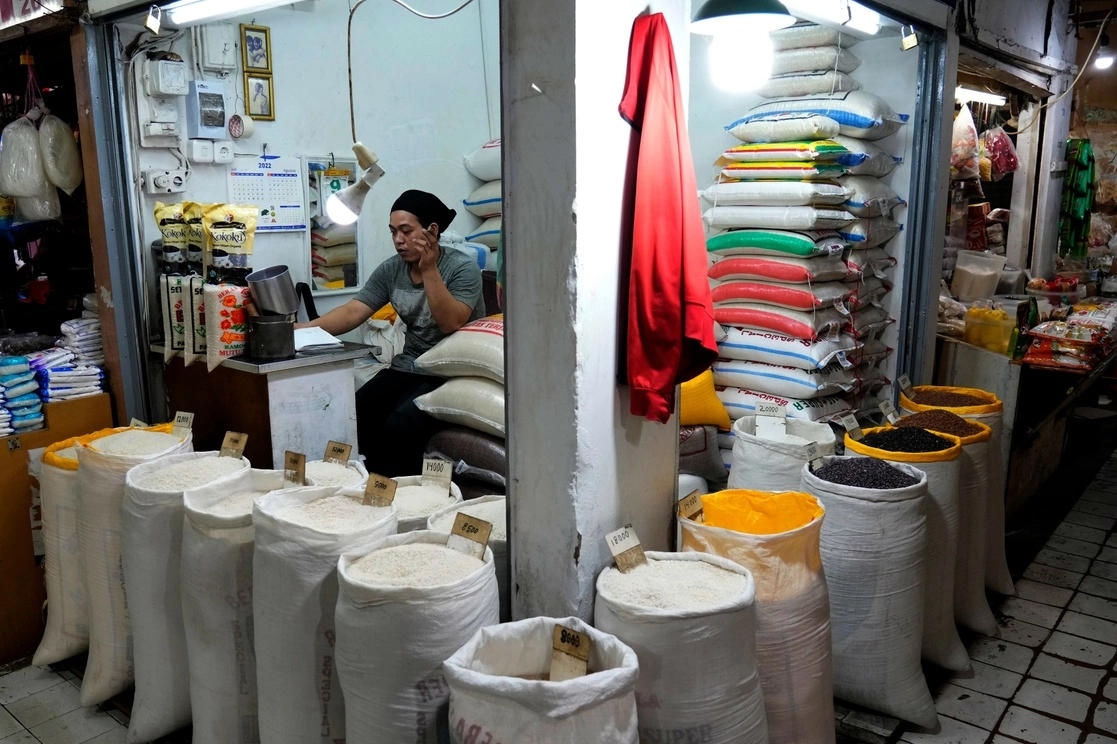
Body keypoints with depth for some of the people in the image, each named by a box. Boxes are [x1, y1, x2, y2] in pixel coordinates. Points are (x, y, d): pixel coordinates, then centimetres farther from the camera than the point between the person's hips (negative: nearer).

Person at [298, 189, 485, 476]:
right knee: (353, 416, -18)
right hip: (407, 367, 6)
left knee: (399, 425, -29)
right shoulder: (390, 270, 5)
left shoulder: (463, 267, -10)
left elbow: (450, 324, -22)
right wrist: (305, 329, -18)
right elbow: (352, 312, -3)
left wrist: (429, 269, -24)